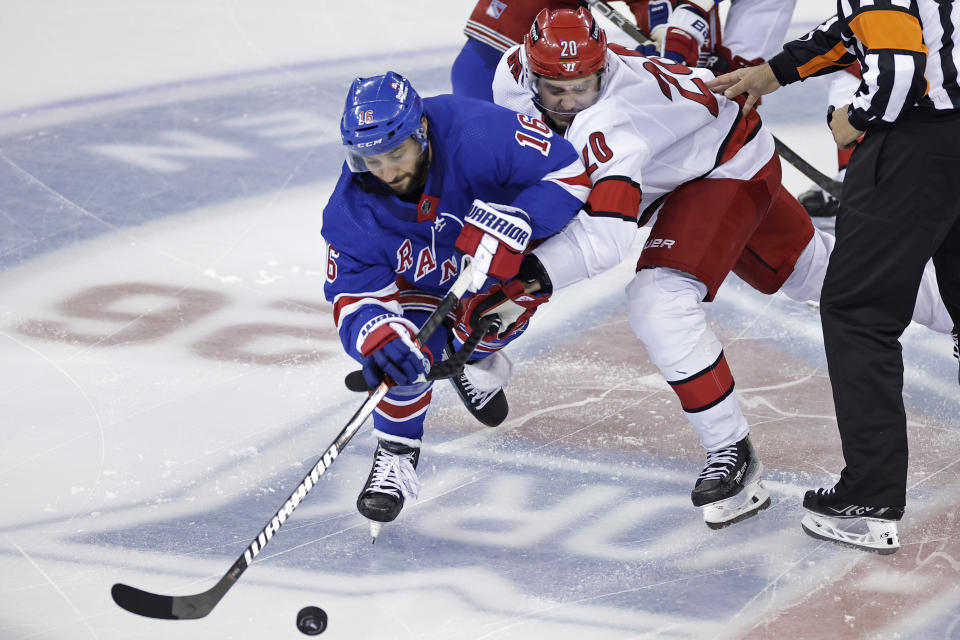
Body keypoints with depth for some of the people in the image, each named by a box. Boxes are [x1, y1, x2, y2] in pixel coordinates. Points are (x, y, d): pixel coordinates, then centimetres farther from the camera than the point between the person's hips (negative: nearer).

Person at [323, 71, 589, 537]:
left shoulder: (477, 133, -40)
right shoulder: (352, 211, -29)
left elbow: (567, 172, -34)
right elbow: (353, 294, -27)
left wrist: (510, 225, -49)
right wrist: (375, 335, -51)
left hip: (503, 259, 0)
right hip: (419, 280, 0)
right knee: (405, 345, -25)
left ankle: (472, 358, 12)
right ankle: (396, 454, 2)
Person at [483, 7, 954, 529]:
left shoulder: (607, 123, -42)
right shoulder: (514, 74, -20)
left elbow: (608, 233, -52)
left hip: (731, 168, -8)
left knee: (658, 300, -26)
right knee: (807, 268, 26)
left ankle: (732, 453, -16)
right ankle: (938, 305, 49)